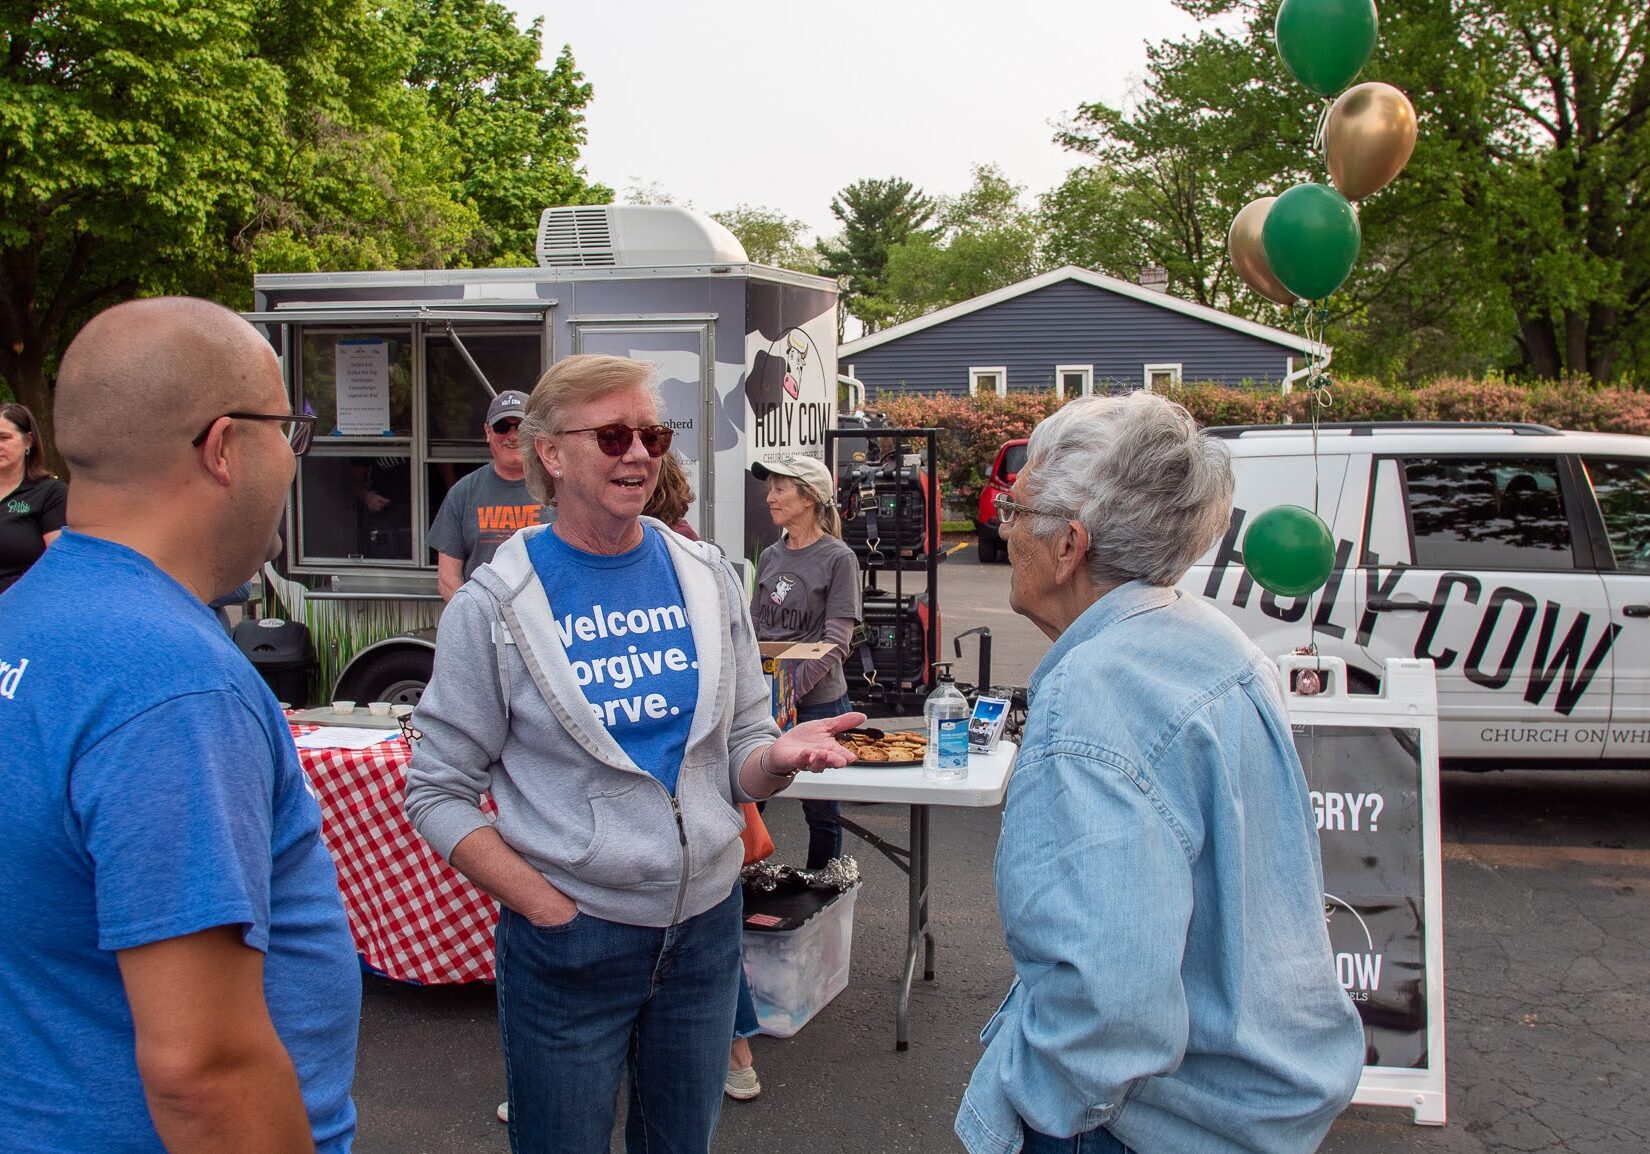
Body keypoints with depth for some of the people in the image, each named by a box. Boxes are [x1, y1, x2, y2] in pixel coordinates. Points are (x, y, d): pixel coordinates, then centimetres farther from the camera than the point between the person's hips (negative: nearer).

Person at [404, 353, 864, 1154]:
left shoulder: (707, 578, 2)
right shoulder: (495, 605, -8)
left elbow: (738, 761, 6)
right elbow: (437, 792, -6)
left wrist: (778, 757, -16)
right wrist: (546, 907, -14)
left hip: (706, 924, 4)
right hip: (571, 944, -3)